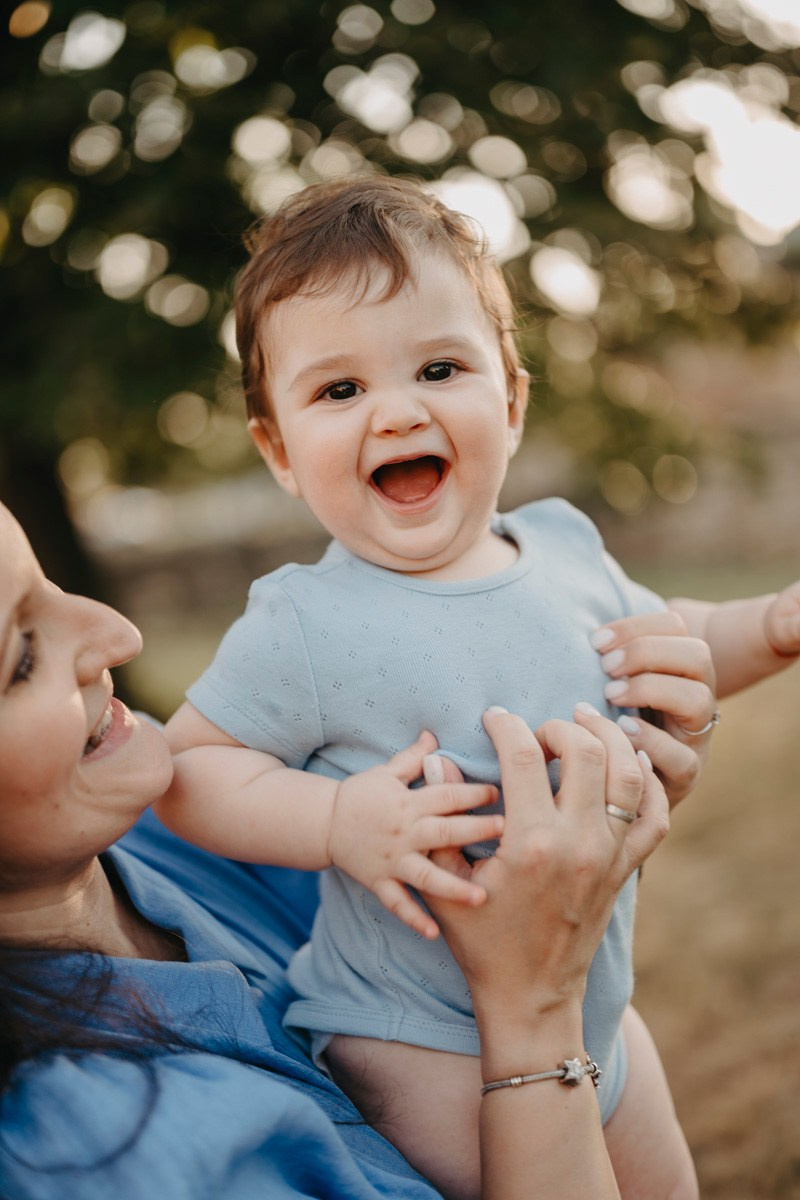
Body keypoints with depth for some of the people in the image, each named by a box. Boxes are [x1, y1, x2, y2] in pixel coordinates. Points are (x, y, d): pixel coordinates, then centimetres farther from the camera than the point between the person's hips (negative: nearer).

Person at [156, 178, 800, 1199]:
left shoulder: (564, 545, -5)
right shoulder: (305, 629, -24)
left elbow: (657, 634, 14)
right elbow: (185, 767, -16)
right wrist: (336, 820, -30)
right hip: (425, 1051, -6)